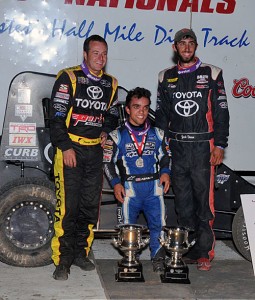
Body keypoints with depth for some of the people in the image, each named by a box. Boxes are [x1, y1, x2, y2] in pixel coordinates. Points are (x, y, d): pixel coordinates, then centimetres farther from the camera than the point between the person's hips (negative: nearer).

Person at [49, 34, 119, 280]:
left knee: (90, 205, 9)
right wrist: (65, 147, -14)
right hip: (70, 149, -5)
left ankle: (81, 252, 23)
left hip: (95, 151, 6)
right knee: (67, 206, -9)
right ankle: (62, 261, -2)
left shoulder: (110, 83, 12)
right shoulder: (68, 78, -5)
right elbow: (56, 116, -8)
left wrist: (106, 131, 5)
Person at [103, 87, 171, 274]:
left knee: (158, 223, -3)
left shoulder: (157, 134, 12)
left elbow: (166, 156, 20)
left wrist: (165, 172, 1)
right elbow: (108, 162, 5)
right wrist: (116, 183, -7)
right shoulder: (117, 136, 5)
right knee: (128, 227, 0)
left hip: (154, 186, 2)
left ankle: (158, 258, 10)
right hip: (129, 188, -1)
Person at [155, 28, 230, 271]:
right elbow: (161, 114, 16)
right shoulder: (166, 77, 12)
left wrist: (219, 145, -4)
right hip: (177, 148, 3)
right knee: (182, 200, 6)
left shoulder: (211, 74, 4)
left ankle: (204, 251, 2)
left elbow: (221, 112, 2)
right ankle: (186, 249, 17)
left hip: (203, 147, -3)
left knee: (204, 199, -5)